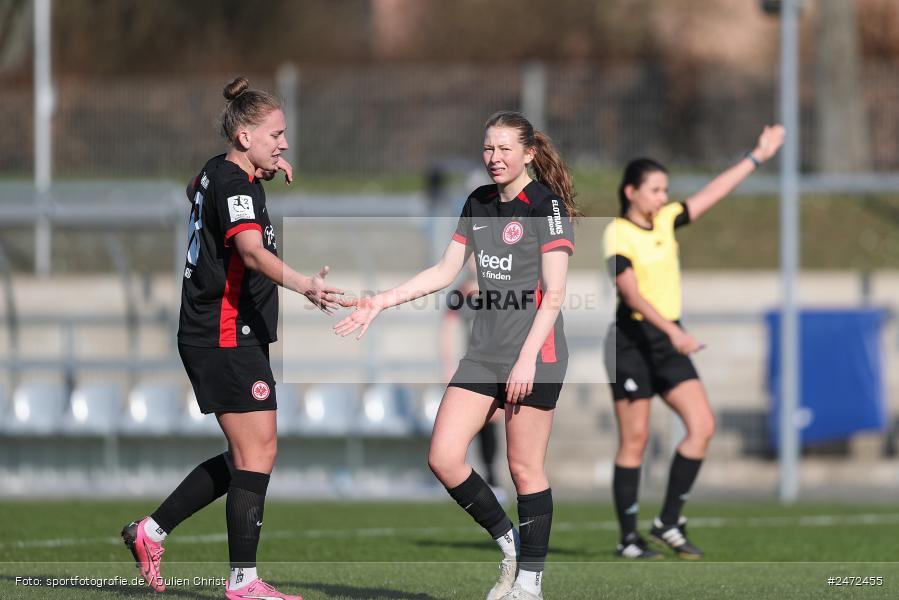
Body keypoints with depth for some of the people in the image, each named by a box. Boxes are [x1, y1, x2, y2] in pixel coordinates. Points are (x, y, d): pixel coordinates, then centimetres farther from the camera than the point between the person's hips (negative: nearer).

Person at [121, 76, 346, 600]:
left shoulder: (215, 174, 13)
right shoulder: (234, 186, -17)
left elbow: (197, 189, 40)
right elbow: (253, 251, -35)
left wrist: (261, 171, 26)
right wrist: (304, 285, -51)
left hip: (216, 337, 10)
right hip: (228, 338, -10)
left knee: (248, 456, 14)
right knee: (258, 452, -8)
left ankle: (153, 530, 19)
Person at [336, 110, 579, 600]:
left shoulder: (546, 205, -8)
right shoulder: (478, 204, 13)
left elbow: (554, 293, -11)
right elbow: (446, 270, 17)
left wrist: (528, 358, -18)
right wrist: (383, 301, 9)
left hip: (534, 353, -7)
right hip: (483, 352, 7)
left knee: (524, 468, -2)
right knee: (443, 458, -4)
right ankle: (507, 541, 14)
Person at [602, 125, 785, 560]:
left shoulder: (666, 221, 9)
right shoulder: (617, 235, -12)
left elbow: (714, 192, 17)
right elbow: (632, 295, -21)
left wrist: (757, 157, 19)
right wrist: (674, 332, -31)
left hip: (668, 340, 7)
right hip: (632, 340, -7)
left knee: (702, 426, -5)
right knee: (634, 439, -4)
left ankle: (668, 523, 2)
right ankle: (629, 539, 3)